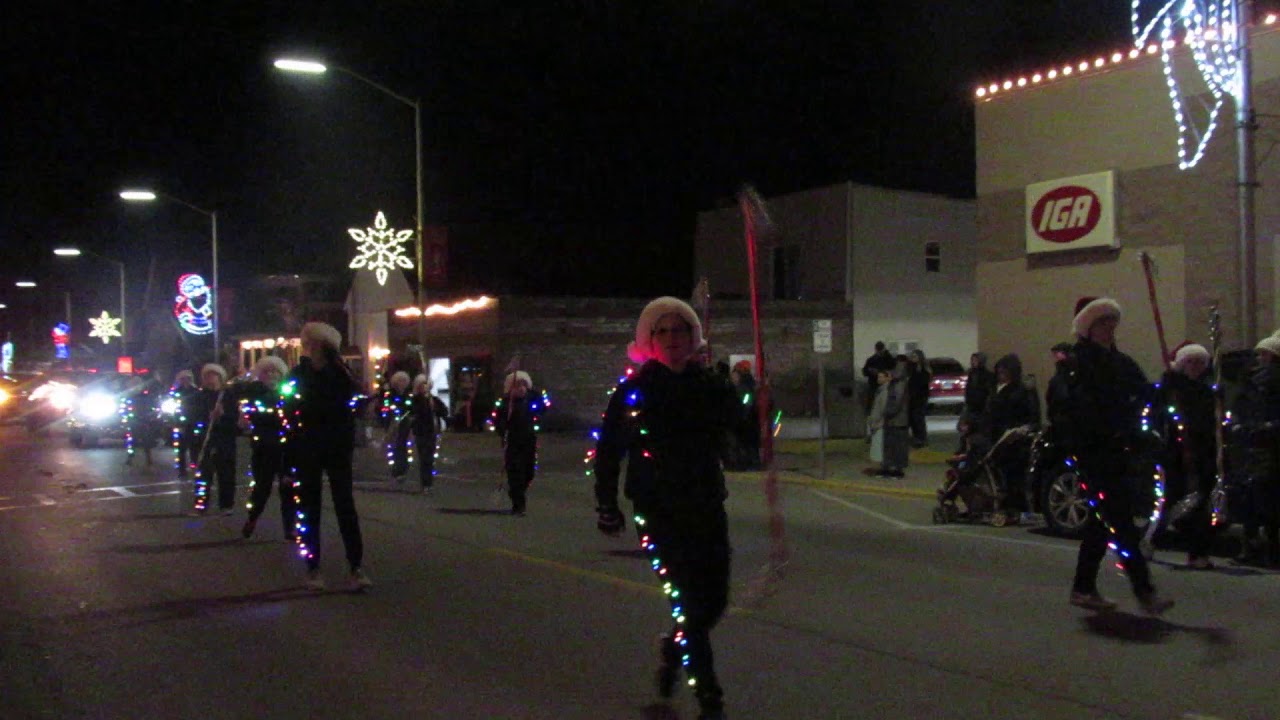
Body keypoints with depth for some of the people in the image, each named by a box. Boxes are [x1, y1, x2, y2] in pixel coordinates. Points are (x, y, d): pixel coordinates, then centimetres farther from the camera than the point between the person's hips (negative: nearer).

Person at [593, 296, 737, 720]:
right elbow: (608, 450, -1)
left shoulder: (711, 386, 5)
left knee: (715, 600, 8)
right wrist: (607, 506, -3)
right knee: (689, 601, -7)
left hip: (706, 506, 4)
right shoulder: (633, 391, -4)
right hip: (659, 510, -4)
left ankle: (672, 650, 39)